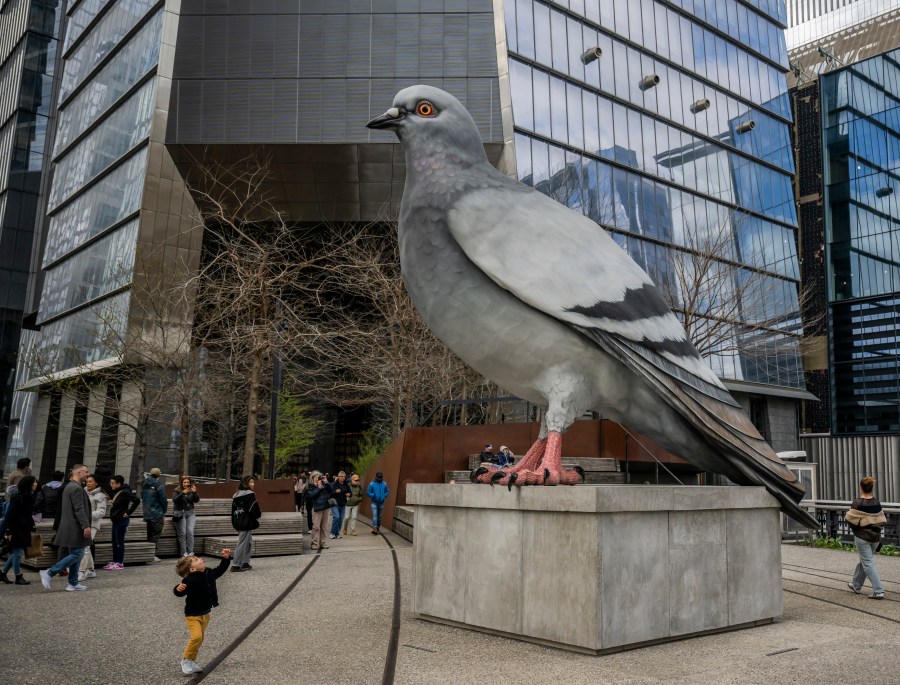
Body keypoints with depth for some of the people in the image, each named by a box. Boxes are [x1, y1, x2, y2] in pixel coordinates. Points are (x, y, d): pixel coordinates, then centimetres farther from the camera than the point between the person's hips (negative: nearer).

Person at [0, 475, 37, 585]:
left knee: (17, 553, 14)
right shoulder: (17, 496, -16)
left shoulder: (28, 496, 12)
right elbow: (10, 514, -18)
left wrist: (31, 524, 11)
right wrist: (10, 531, -20)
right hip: (17, 530, -9)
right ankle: (18, 577, 5)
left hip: (24, 530, 9)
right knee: (18, 552, -2)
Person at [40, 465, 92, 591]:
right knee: (77, 554, -8)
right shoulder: (77, 488, -16)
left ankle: (73, 583, 16)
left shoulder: (69, 486, 17)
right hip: (75, 527, -11)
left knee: (75, 554, 13)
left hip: (70, 527, 11)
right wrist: (86, 526, -23)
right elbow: (79, 509, -22)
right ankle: (49, 573, -6)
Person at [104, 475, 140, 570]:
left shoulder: (125, 492, -17)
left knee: (119, 541, -3)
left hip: (122, 520, -9)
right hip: (115, 520, 9)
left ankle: (120, 563, 3)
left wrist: (128, 513, -21)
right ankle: (115, 561, 22)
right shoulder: (116, 492, 11)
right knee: (114, 541, 13)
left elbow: (137, 500, -27)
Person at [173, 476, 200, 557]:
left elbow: (197, 500, -1)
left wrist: (194, 492, -18)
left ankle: (190, 552, -10)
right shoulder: (177, 491, 1)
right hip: (180, 513, -2)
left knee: (190, 531, -13)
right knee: (182, 533, -12)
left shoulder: (191, 491, 9)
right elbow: (175, 500, -14)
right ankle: (184, 553, -8)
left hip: (190, 513, 2)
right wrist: (183, 493, -25)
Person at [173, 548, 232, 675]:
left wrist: (226, 558, 6)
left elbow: (220, 570, 16)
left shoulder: (209, 573, -1)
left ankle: (192, 661, 25)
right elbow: (180, 593, -33)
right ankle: (186, 660, 2)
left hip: (205, 613, 8)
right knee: (196, 637, -20)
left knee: (200, 638, 11)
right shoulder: (190, 580, -25)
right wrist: (178, 589, -55)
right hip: (193, 614, -8)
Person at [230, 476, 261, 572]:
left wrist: (234, 523, 18)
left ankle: (245, 563, 18)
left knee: (248, 542, 17)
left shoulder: (236, 495, 13)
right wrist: (258, 514, 4)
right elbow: (254, 509, -17)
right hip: (246, 522, -8)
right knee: (242, 544, -4)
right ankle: (236, 565, -3)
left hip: (238, 522, 8)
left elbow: (233, 509, 14)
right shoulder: (250, 494, -12)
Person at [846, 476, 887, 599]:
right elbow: (882, 520, 6)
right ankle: (857, 585, 33)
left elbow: (850, 519, -16)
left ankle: (878, 591, -8)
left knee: (868, 564, -2)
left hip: (862, 536, -6)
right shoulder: (876, 503, 1)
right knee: (864, 560, 19)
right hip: (875, 536, 6)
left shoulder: (857, 503, -17)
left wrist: (845, 516, 5)